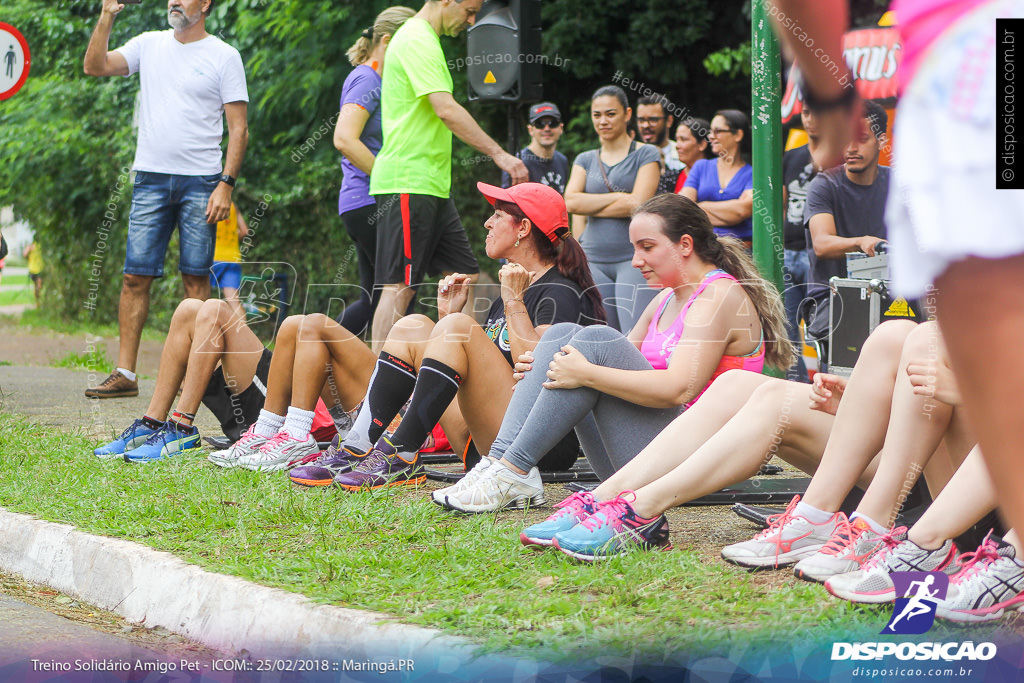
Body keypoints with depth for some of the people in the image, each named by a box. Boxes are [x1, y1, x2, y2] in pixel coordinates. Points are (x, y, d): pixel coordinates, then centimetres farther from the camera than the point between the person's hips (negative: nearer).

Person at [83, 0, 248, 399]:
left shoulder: (223, 56, 1)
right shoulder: (149, 45, 12)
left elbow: (238, 129, -1)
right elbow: (94, 67, 3)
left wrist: (226, 184, -10)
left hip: (201, 182, -3)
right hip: (150, 177, 3)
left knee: (196, 278, -1)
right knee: (136, 276, -1)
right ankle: (125, 374, 1)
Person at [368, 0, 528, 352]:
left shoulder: (425, 41, 20)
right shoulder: (417, 40, -13)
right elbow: (446, 110, -22)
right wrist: (498, 154, -23)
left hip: (432, 184, 10)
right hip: (407, 184, -10)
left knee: (467, 279, 9)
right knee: (398, 286, -11)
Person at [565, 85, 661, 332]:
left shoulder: (646, 154, 4)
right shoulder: (585, 160, 17)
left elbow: (637, 204, -9)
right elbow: (571, 202, 0)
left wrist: (590, 207, 0)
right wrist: (618, 197, -7)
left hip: (634, 257, -5)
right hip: (594, 259, 5)